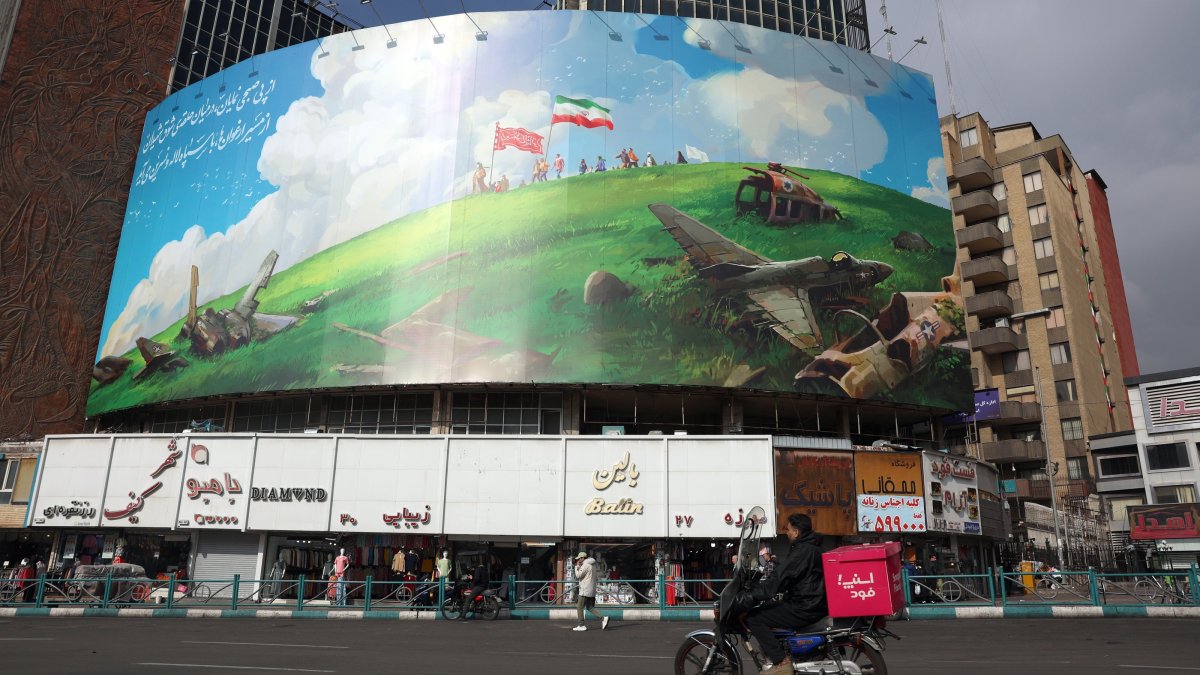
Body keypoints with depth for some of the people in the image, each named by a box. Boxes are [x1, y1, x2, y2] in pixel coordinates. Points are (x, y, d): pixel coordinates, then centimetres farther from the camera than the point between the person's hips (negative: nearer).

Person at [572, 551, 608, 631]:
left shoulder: (585, 565, -13)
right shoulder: (592, 565, 18)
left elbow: (578, 576, -15)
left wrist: (576, 566, -4)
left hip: (585, 590, -9)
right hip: (591, 591, 9)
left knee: (579, 607, -1)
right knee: (589, 607, 12)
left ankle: (581, 626, -1)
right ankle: (603, 619, -1)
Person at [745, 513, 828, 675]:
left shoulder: (802, 551, -19)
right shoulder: (810, 547, 13)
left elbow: (779, 579, -22)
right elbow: (785, 572, 22)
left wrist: (752, 595, -17)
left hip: (805, 609, -10)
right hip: (814, 602, 10)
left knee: (754, 617, -11)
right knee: (765, 610, 22)